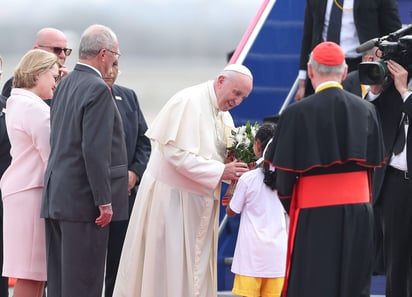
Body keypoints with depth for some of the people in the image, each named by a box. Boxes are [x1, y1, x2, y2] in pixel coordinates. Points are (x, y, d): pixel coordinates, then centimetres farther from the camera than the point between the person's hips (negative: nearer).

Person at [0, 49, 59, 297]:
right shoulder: (35, 108, -14)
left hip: (20, 191, 10)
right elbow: (51, 156, -15)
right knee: (30, 277, -9)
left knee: (37, 275, 10)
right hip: (33, 193, -10)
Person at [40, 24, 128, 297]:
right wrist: (104, 200, -17)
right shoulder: (98, 89, -14)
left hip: (57, 197, 9)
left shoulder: (65, 85, 13)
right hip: (83, 200, -9)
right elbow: (95, 149, -20)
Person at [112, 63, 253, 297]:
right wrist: (220, 171, -24)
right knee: (165, 267, -2)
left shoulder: (224, 116, 10)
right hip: (170, 198, -8)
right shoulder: (189, 102, -16)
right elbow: (177, 153, -23)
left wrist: (235, 171, -8)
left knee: (195, 273, 8)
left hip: (199, 202, 8)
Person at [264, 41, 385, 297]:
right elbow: (374, 163, 7)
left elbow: (285, 170, -7)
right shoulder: (366, 110, -1)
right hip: (358, 209, 4)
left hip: (315, 214, -4)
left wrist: (288, 203, 11)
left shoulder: (298, 113, -13)